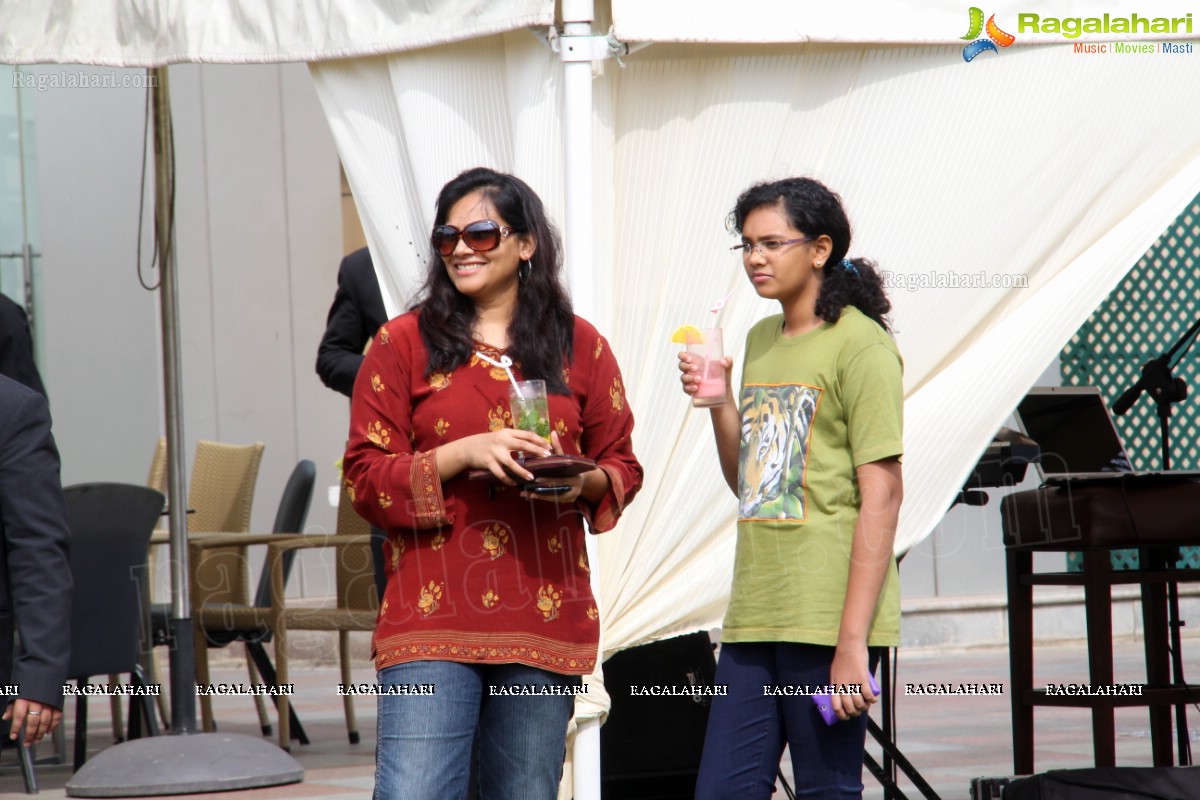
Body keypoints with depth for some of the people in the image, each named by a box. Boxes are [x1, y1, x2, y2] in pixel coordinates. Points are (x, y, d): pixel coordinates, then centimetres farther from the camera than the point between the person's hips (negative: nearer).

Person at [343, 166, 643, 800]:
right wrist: (463, 454, -14)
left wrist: (582, 481, -8)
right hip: (432, 621, -2)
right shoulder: (403, 344, 4)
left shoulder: (579, 346, 10)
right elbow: (365, 477, 0)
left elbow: (622, 466, 15)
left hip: (545, 620, 3)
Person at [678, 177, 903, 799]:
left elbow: (882, 493, -12)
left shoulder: (860, 344, -7)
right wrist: (719, 402, 6)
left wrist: (853, 642, -17)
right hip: (754, 614, 7)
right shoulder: (760, 341, 18)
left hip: (829, 617, -7)